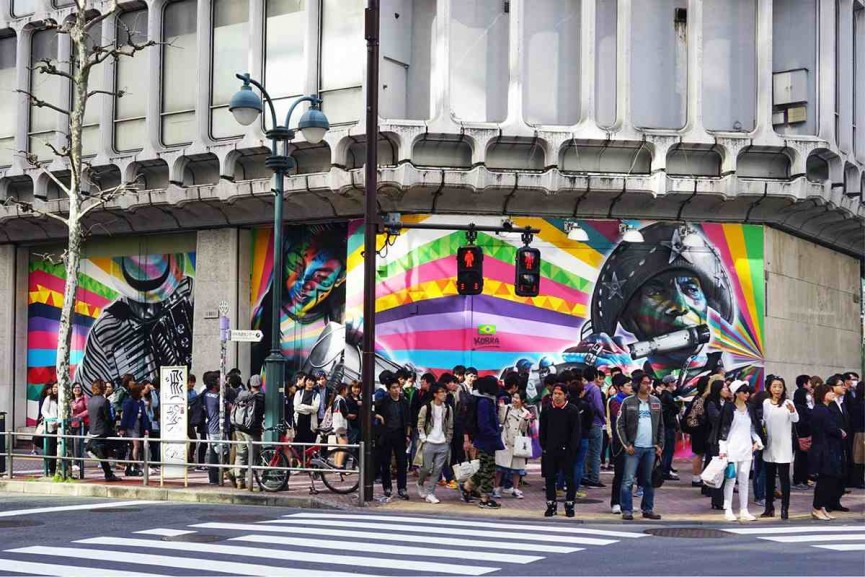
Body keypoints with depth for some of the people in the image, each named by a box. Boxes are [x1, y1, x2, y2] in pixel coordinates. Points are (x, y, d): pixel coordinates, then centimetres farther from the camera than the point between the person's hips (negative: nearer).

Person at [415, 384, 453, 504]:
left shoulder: (448, 409, 6)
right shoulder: (426, 407, -5)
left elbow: (450, 427, 11)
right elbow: (420, 425, -3)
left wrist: (448, 440, 5)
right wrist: (424, 439, -8)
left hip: (443, 444, 3)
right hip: (429, 443, -3)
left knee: (437, 470, 1)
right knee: (426, 468, 0)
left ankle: (430, 494, 8)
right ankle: (420, 484, 30)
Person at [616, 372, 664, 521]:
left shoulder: (656, 402, 10)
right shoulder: (628, 402, -2)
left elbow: (660, 425, 14)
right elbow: (620, 425, -2)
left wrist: (660, 445, 5)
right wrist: (626, 445, -9)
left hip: (651, 448, 4)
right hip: (633, 448, -4)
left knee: (649, 481, 9)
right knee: (628, 480, -6)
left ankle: (648, 509, 17)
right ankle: (627, 510, -2)